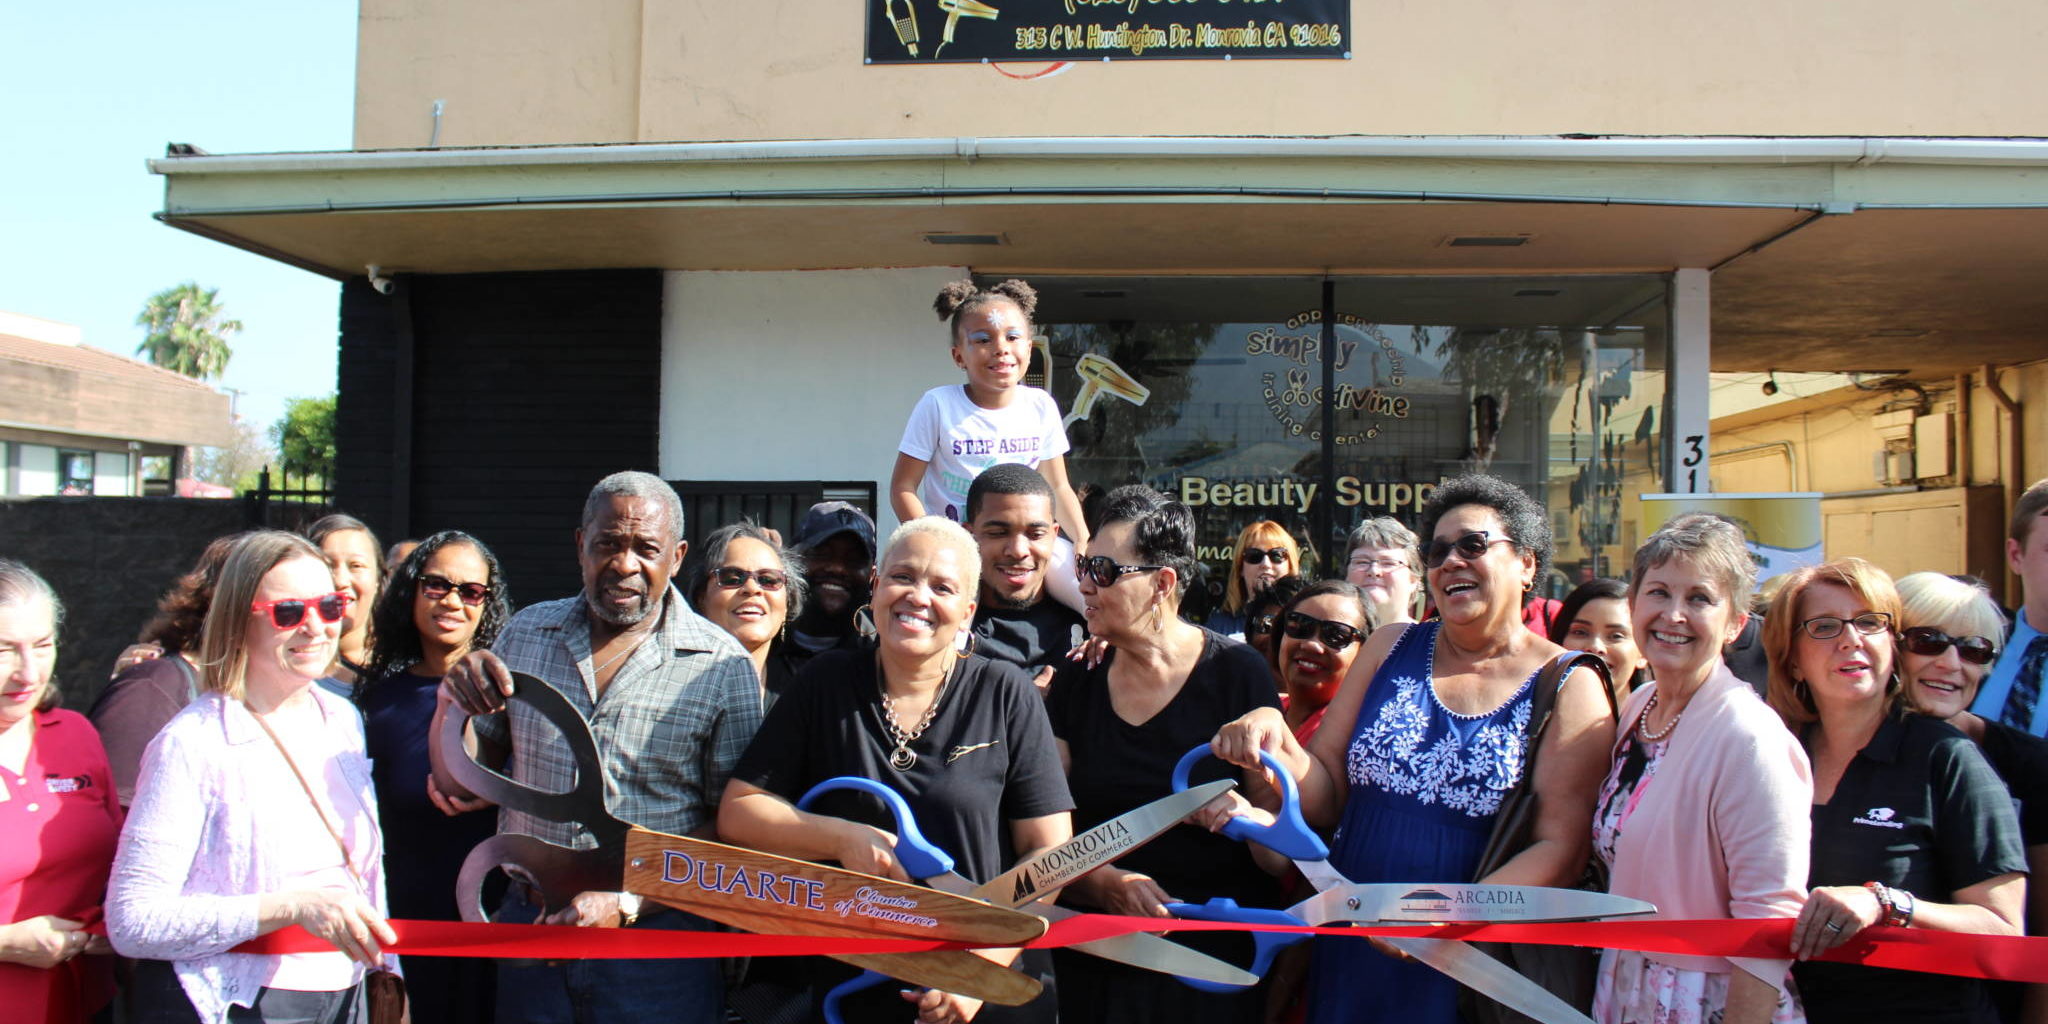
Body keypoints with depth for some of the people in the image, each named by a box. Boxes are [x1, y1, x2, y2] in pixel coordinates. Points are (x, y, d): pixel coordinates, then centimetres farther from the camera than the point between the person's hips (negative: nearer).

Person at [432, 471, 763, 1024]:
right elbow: (461, 788, 8)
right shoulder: (526, 633, 6)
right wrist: (454, 705, -10)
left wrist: (626, 901, -18)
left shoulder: (722, 667, -7)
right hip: (527, 930, 3)